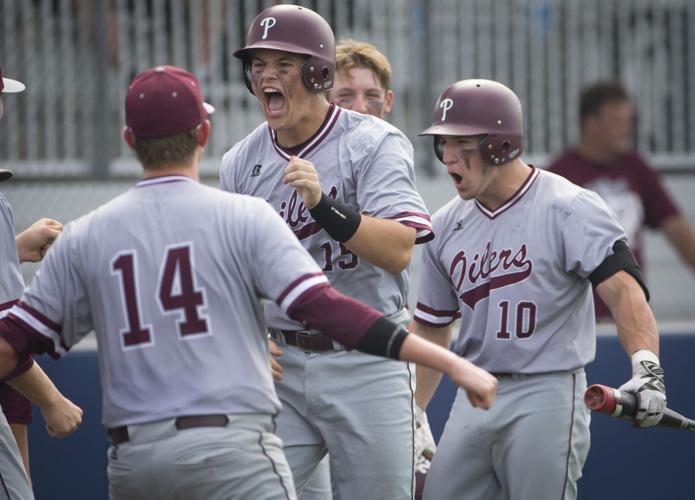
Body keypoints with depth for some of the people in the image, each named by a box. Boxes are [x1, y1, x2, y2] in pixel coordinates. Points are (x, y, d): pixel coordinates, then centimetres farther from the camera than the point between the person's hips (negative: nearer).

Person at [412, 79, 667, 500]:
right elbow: (431, 328, 19)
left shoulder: (569, 208, -9)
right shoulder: (447, 225, 11)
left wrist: (646, 367, -36)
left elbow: (624, 288, -20)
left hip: (548, 396, -6)